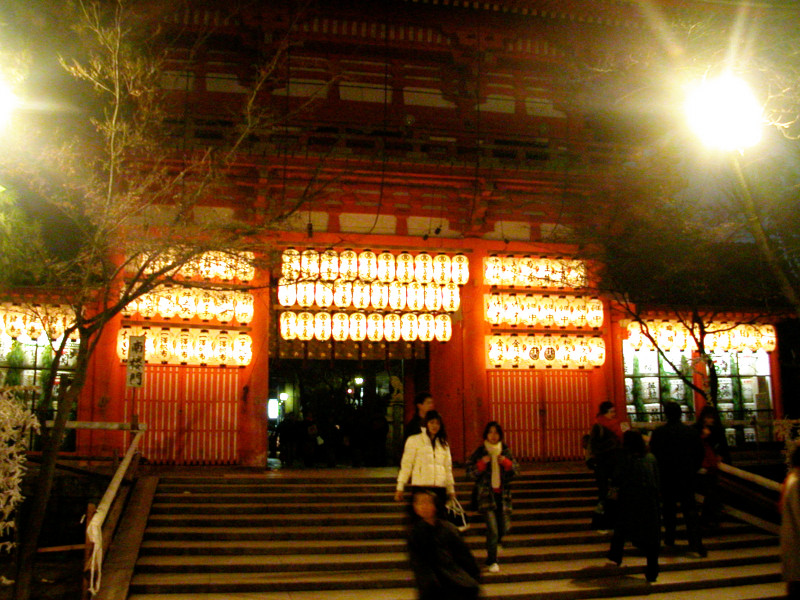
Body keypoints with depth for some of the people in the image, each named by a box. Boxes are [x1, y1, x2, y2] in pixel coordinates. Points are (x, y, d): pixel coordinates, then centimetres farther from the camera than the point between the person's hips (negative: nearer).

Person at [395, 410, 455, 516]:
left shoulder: (443, 444, 17)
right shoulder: (414, 440, 4)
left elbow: (448, 468, 19)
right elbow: (406, 465, 1)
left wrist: (451, 490, 15)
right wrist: (400, 487, -3)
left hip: (439, 489, 4)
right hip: (421, 487, -4)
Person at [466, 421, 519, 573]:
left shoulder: (505, 451, 9)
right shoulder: (479, 452, -1)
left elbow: (516, 469, 10)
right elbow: (470, 473, -2)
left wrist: (506, 463, -9)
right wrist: (482, 464, -18)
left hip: (503, 494, 4)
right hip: (486, 495, -4)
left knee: (504, 527, 8)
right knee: (492, 529, -13)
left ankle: (491, 549, 38)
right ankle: (492, 562, 1)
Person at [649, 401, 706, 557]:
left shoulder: (658, 433, -10)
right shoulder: (692, 431, -2)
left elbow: (653, 455, -6)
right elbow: (699, 454, 5)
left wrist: (658, 472, 8)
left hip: (666, 477, -1)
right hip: (687, 476, 1)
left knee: (669, 509, 12)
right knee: (690, 509, 2)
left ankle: (669, 539, 18)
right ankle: (695, 541, -8)